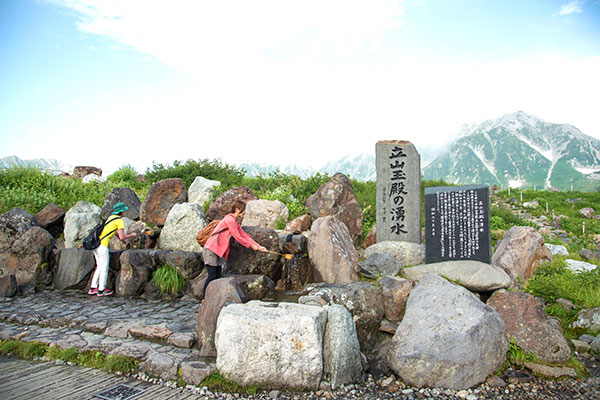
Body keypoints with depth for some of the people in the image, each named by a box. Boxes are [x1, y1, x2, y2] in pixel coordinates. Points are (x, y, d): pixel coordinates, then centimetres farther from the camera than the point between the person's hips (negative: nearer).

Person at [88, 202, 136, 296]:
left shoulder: (111, 217, 20)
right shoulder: (120, 221, -8)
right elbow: (122, 237, -12)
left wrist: (122, 239, 42)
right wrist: (131, 235, 5)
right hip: (102, 245, -9)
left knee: (100, 266, 16)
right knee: (104, 267, 1)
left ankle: (93, 288, 18)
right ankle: (101, 290, 6)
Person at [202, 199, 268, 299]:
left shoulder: (235, 222, 15)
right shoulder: (230, 220, -16)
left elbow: (244, 235, 16)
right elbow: (238, 237, -13)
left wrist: (259, 247, 11)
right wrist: (251, 245, -1)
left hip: (219, 252, 9)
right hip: (211, 249, -9)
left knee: (217, 276, 5)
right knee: (212, 276, -10)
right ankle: (204, 299, -3)